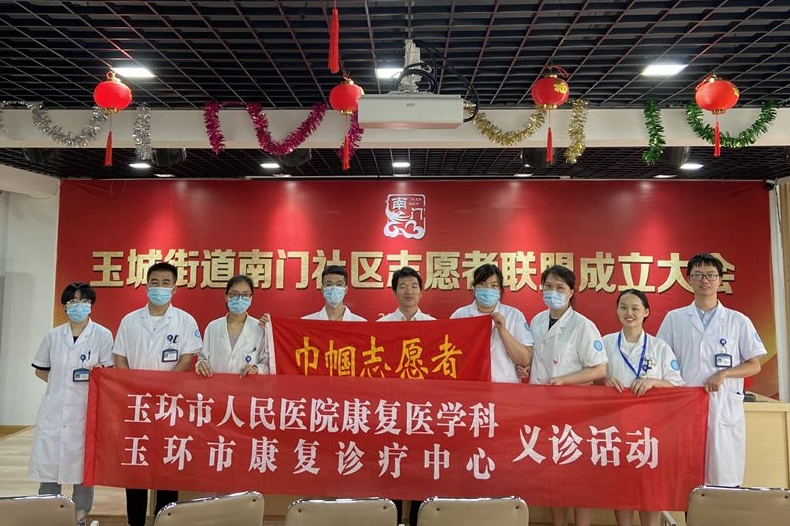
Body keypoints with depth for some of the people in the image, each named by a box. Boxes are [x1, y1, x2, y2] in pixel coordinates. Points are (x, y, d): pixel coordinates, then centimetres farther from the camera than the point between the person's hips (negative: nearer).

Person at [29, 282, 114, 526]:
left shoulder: (102, 335, -3)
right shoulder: (53, 336, 7)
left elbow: (109, 373, -1)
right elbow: (40, 370, 16)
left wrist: (94, 374, -21)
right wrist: (60, 381, 1)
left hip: (86, 409, -3)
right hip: (54, 408, 3)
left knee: (83, 463, 5)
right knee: (48, 462, 6)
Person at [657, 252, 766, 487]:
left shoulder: (738, 321, 7)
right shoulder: (674, 319, 8)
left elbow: (754, 365, 8)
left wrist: (724, 374, -10)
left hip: (726, 408, 0)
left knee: (724, 477, 2)